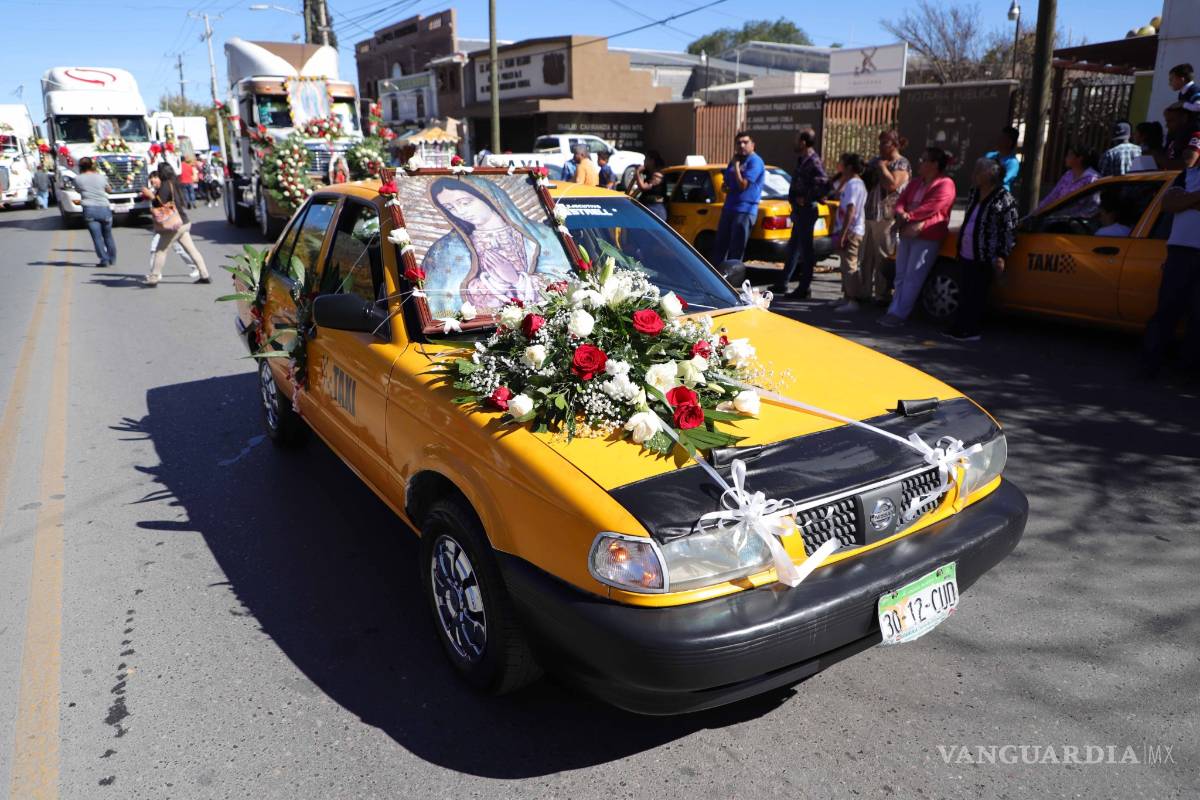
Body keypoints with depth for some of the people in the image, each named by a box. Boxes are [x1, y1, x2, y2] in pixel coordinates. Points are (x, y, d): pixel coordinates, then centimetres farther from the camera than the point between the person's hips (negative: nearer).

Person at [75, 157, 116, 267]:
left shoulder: (78, 179, 1)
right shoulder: (101, 177, 5)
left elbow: (78, 190, 18)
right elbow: (109, 190, 22)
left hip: (89, 210, -2)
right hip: (104, 209, 2)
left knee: (97, 236, -3)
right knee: (108, 236, 14)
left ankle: (104, 260, -11)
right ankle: (112, 259, 21)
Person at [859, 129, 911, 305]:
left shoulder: (902, 163, -6)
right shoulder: (877, 160, 17)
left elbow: (892, 184, -22)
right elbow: (866, 181, 27)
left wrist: (882, 166, -10)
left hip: (886, 217, -8)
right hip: (871, 214, 8)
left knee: (883, 258, -5)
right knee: (866, 257, 11)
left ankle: (882, 296, 0)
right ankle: (865, 292, 19)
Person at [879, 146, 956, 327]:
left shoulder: (945, 184, -7)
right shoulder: (915, 182, 19)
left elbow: (931, 208, -18)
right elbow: (901, 201, 11)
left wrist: (909, 216, -15)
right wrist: (901, 214, -10)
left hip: (927, 236, -8)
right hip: (907, 233, 8)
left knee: (912, 277, -7)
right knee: (901, 275, 9)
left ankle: (899, 314, -7)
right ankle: (894, 311, 13)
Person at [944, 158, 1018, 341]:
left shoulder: (1004, 199, -10)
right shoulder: (974, 193, 13)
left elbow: (1009, 231, -11)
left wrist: (1001, 256, -16)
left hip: (984, 259, -7)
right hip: (966, 255, 7)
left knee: (975, 295, -2)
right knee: (965, 294, 11)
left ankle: (969, 331, 5)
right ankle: (958, 329, 18)